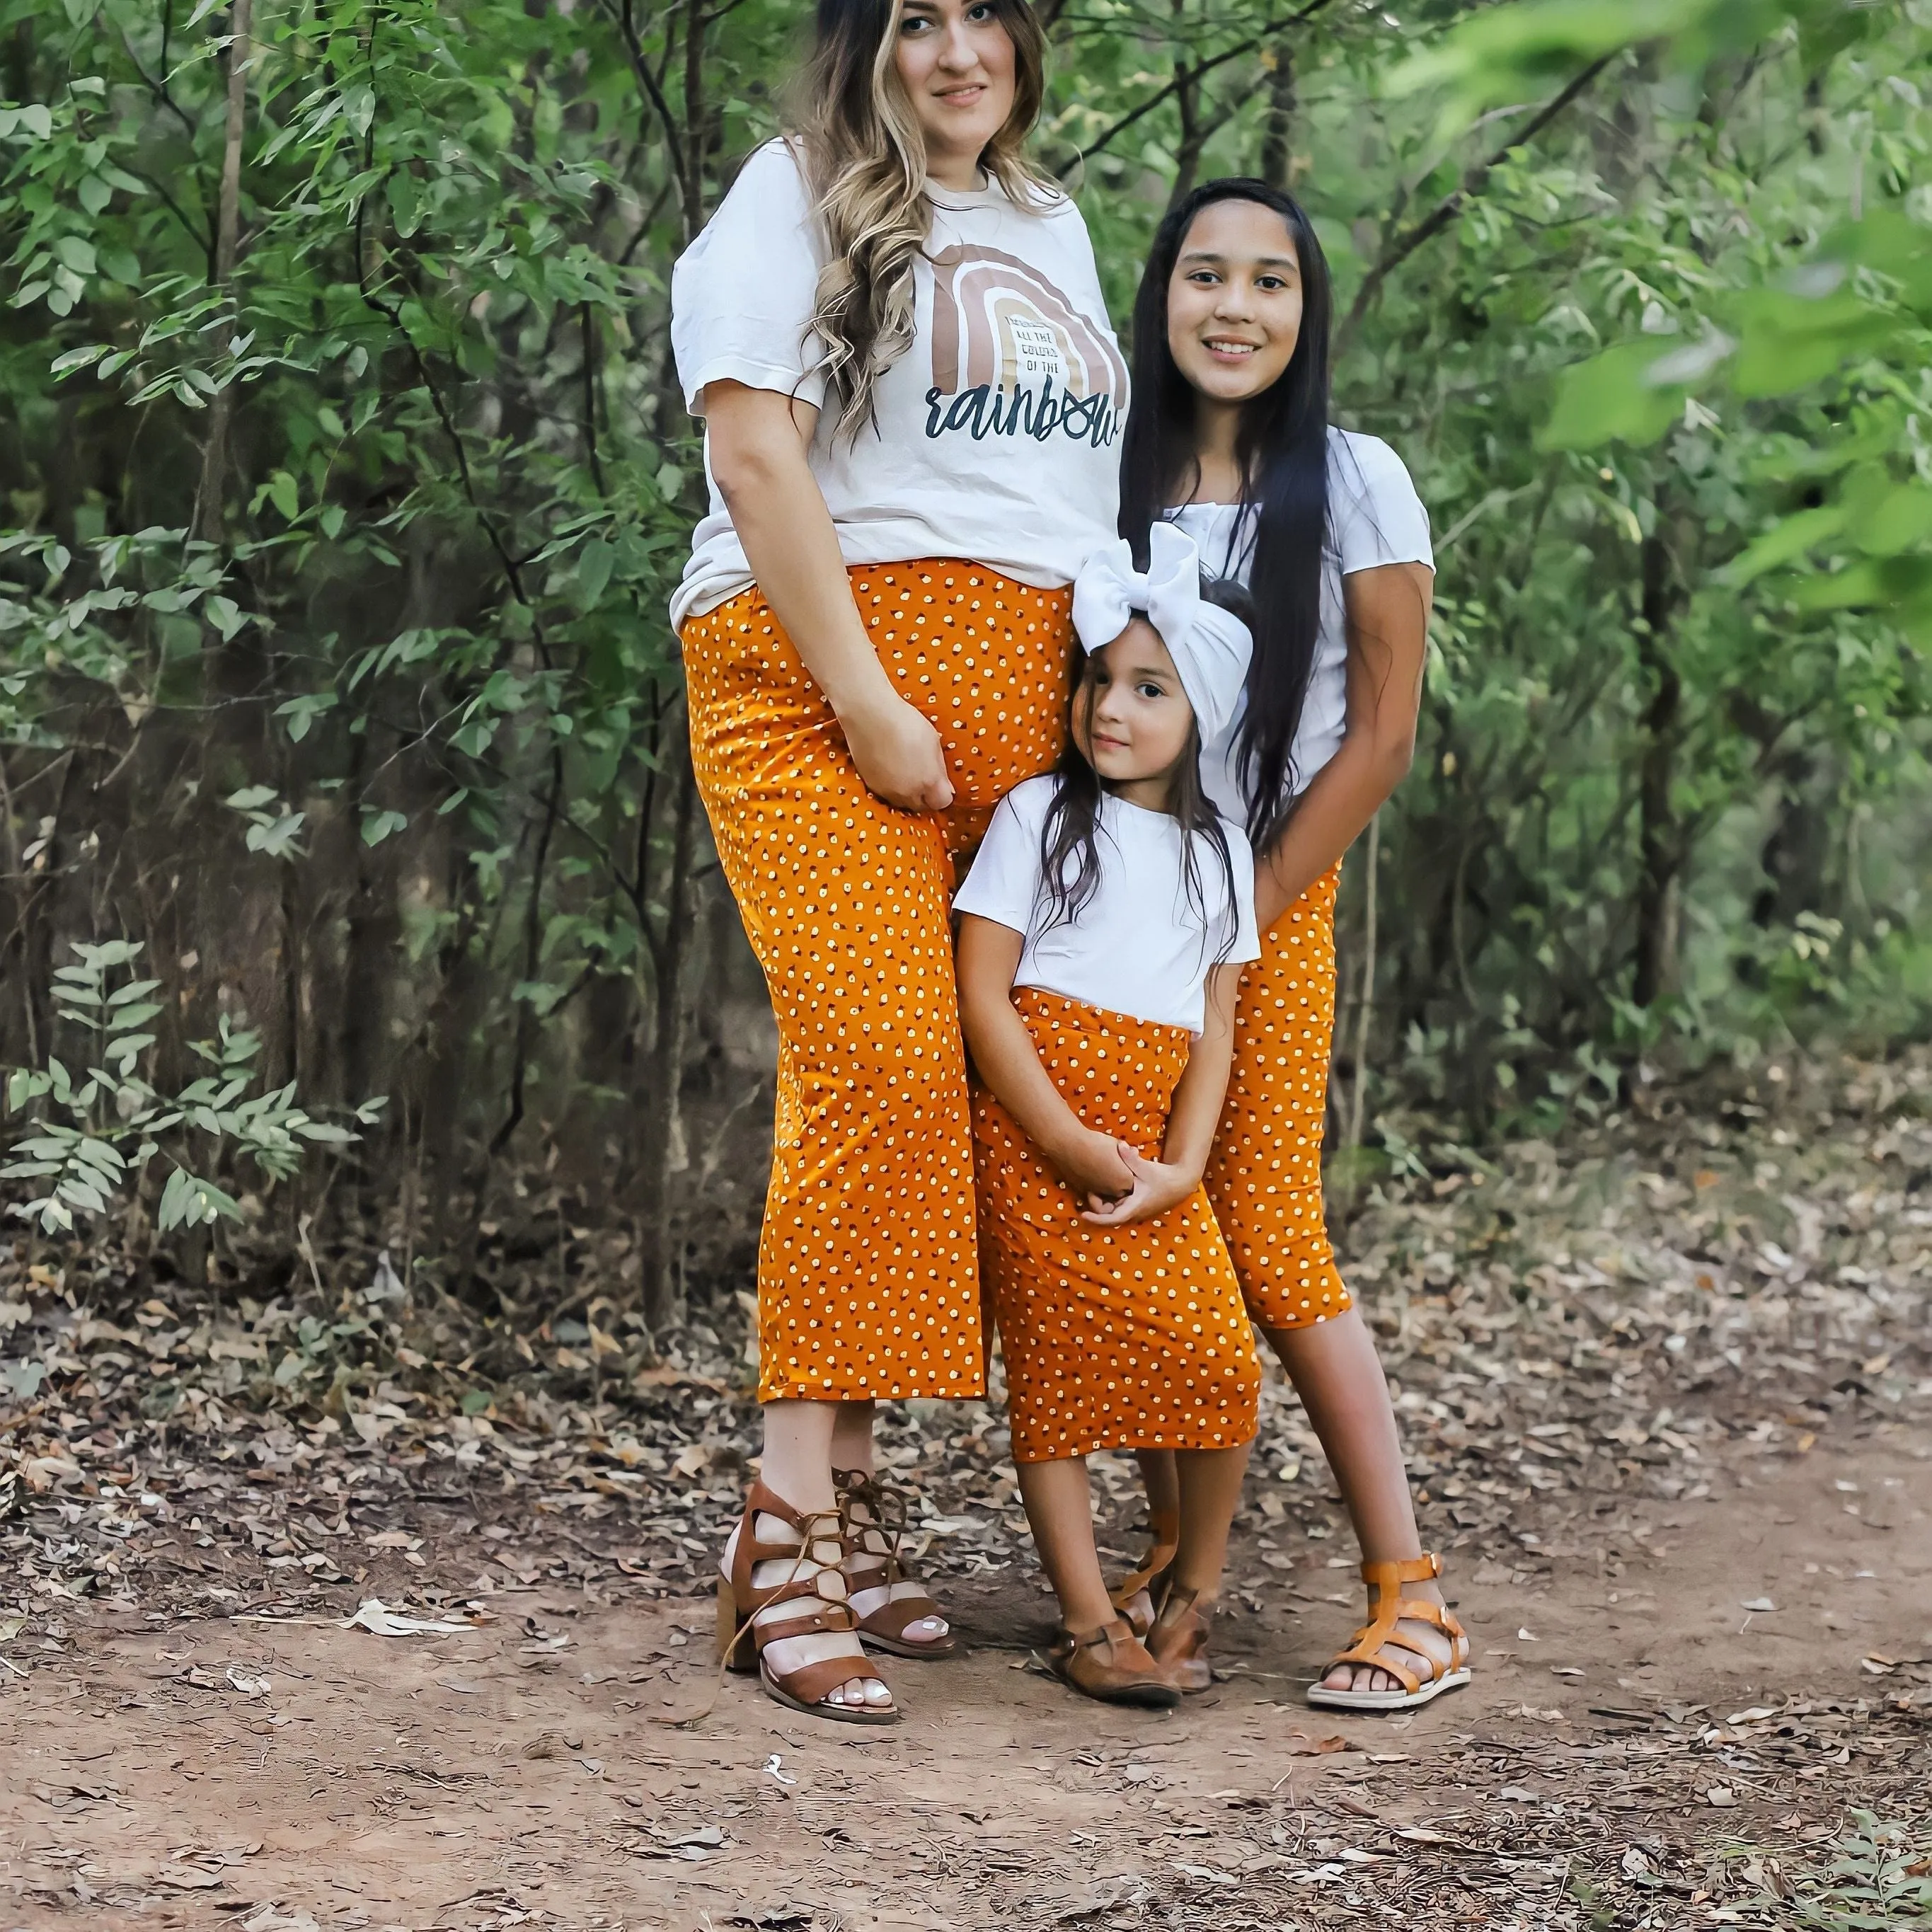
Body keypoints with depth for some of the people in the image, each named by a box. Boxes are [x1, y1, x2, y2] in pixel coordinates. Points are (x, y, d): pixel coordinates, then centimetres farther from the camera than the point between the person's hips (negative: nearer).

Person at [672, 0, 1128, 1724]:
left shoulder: (1051, 228, 25)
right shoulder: (798, 197, 3)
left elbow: (1096, 478, 28)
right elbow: (755, 449, -8)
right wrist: (865, 701, -15)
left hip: (1023, 707, 6)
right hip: (826, 681, -6)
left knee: (937, 1089, -2)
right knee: (878, 1068, -19)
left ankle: (846, 1488, 3)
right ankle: (791, 1520, -17)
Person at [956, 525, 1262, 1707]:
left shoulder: (1217, 846, 13)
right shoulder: (1040, 814, 1)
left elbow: (1216, 1023, 10)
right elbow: (983, 996, -6)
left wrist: (1181, 1167, -5)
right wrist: (1073, 1144, -13)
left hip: (1153, 1151, 3)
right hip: (1031, 1136, -3)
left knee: (1223, 1365, -8)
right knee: (1057, 1374, -4)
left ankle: (1198, 1590, 11)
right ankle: (1089, 1622, 2)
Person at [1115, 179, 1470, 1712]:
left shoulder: (1354, 484, -4)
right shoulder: (1113, 483, 6)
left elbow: (1382, 735, -5)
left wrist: (1241, 912, -8)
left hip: (1273, 902, -4)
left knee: (1266, 1236, -9)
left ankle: (1412, 1598, -4)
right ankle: (1172, 1554, 15)